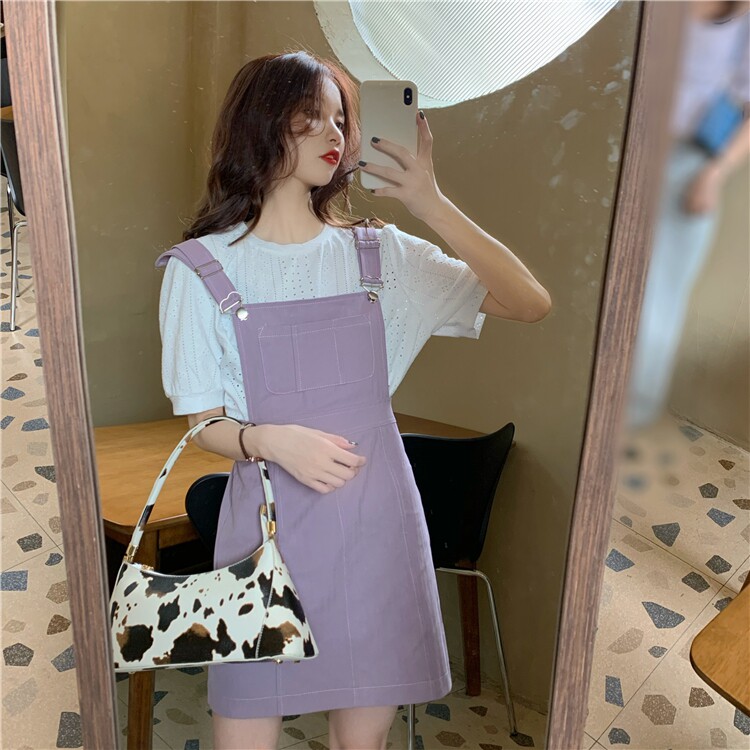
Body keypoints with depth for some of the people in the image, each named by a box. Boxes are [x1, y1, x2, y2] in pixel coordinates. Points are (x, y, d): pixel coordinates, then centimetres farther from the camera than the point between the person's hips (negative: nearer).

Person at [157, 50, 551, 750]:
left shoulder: (379, 250, 2)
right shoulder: (201, 268, -2)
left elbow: (529, 302, -4)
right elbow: (201, 421, 1)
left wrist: (434, 207, -13)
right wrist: (270, 440, -19)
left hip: (376, 516, 2)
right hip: (270, 520, -1)